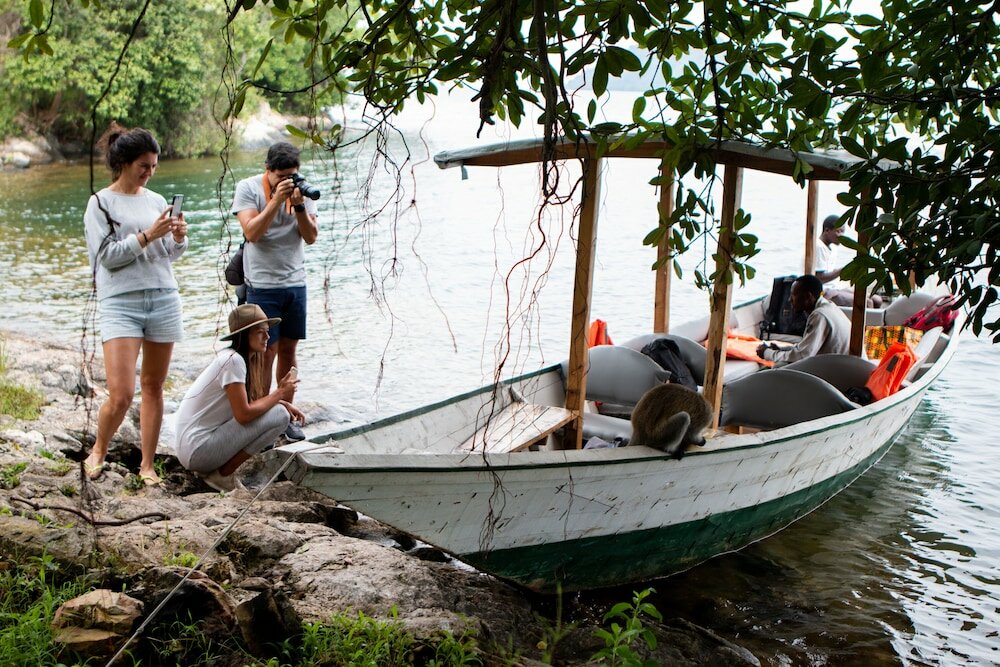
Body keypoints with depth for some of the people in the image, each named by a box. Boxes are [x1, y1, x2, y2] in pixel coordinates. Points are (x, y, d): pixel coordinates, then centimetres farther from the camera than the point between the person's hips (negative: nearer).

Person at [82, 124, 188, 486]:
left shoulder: (156, 200, 12)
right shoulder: (101, 203, 0)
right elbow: (107, 256, -8)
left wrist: (178, 238, -5)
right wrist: (147, 236, -14)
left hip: (164, 299, 4)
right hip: (120, 303, -4)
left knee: (153, 386, 7)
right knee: (121, 394, -11)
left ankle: (147, 465, 17)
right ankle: (98, 453, 15)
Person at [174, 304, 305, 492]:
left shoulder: (244, 359, 12)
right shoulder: (233, 360, -16)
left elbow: (251, 401, 20)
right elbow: (243, 414, -20)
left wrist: (283, 402, 4)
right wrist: (279, 393, -9)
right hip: (197, 450, -10)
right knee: (279, 416, -15)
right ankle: (223, 475, -7)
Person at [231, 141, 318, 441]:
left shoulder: (301, 189, 5)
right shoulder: (248, 188, -5)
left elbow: (311, 237, -1)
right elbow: (252, 233, -17)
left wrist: (299, 205, -15)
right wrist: (276, 200, -23)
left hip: (295, 282, 4)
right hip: (262, 284, -4)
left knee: (288, 349, 9)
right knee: (266, 352, -4)